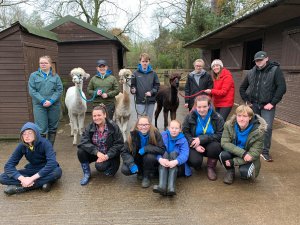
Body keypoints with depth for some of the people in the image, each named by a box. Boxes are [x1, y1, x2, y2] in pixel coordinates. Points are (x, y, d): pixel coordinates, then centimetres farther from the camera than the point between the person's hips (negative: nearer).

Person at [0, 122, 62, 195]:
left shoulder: (44, 143, -22)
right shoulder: (22, 146, -11)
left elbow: (52, 163, -34)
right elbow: (8, 165, -13)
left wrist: (32, 178, -35)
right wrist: (22, 178, -30)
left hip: (46, 170, -3)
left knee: (57, 171, -38)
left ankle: (20, 187, -24)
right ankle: (43, 182, -21)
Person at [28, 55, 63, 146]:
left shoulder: (55, 76, 7)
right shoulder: (34, 75, 6)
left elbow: (59, 90, -1)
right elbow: (32, 91, -2)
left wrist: (51, 101, -13)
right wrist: (43, 101, -13)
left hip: (54, 105, 2)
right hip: (39, 105, -1)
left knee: (53, 128, 10)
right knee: (41, 129, -5)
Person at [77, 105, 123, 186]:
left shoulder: (113, 126, -16)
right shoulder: (90, 127, -8)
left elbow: (119, 144, -15)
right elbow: (84, 142, -18)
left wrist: (107, 156, -26)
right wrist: (97, 152, -32)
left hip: (109, 155, -4)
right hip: (95, 153, 4)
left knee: (100, 166, -30)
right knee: (80, 152, -21)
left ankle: (111, 165, 5)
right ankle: (87, 174, 1)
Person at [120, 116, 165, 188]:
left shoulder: (155, 133, -19)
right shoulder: (133, 134, -16)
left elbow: (162, 149, -23)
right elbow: (124, 152, -14)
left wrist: (145, 149, -32)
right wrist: (131, 164, -30)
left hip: (150, 160, -1)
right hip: (137, 160, 1)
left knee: (149, 156, -34)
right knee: (124, 170, -23)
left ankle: (146, 177, -5)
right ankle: (140, 172, 10)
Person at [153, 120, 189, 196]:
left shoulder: (183, 140, -4)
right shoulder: (163, 136, -1)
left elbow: (184, 154, -21)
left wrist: (176, 162, -42)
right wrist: (160, 159, -37)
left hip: (177, 167, -1)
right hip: (164, 166, 1)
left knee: (174, 153, -27)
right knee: (165, 153, -27)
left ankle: (171, 187, -46)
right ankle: (161, 186, -47)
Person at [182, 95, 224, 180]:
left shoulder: (217, 117, -8)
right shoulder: (190, 117, -5)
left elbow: (220, 135, -14)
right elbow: (185, 133, -7)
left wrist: (201, 139, -25)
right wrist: (195, 145, -24)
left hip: (211, 145, 1)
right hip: (195, 146, -1)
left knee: (215, 146, -34)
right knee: (195, 161, -29)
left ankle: (211, 168, -4)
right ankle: (197, 165, 12)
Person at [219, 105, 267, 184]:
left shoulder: (258, 131, -22)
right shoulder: (229, 125, -17)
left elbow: (254, 154, -22)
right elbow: (224, 143, -22)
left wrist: (233, 161, -28)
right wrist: (242, 153, -34)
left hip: (248, 158, -2)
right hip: (234, 153, 2)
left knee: (244, 171, -31)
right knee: (223, 155, -30)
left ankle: (247, 171, 8)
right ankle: (230, 171, 3)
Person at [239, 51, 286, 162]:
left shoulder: (275, 70, -6)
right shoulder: (251, 72, 6)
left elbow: (282, 88, -12)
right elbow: (242, 88, 16)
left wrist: (272, 103, -14)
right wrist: (246, 100, 6)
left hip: (267, 106, -4)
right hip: (253, 105, 4)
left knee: (267, 128, -6)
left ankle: (265, 152, 10)